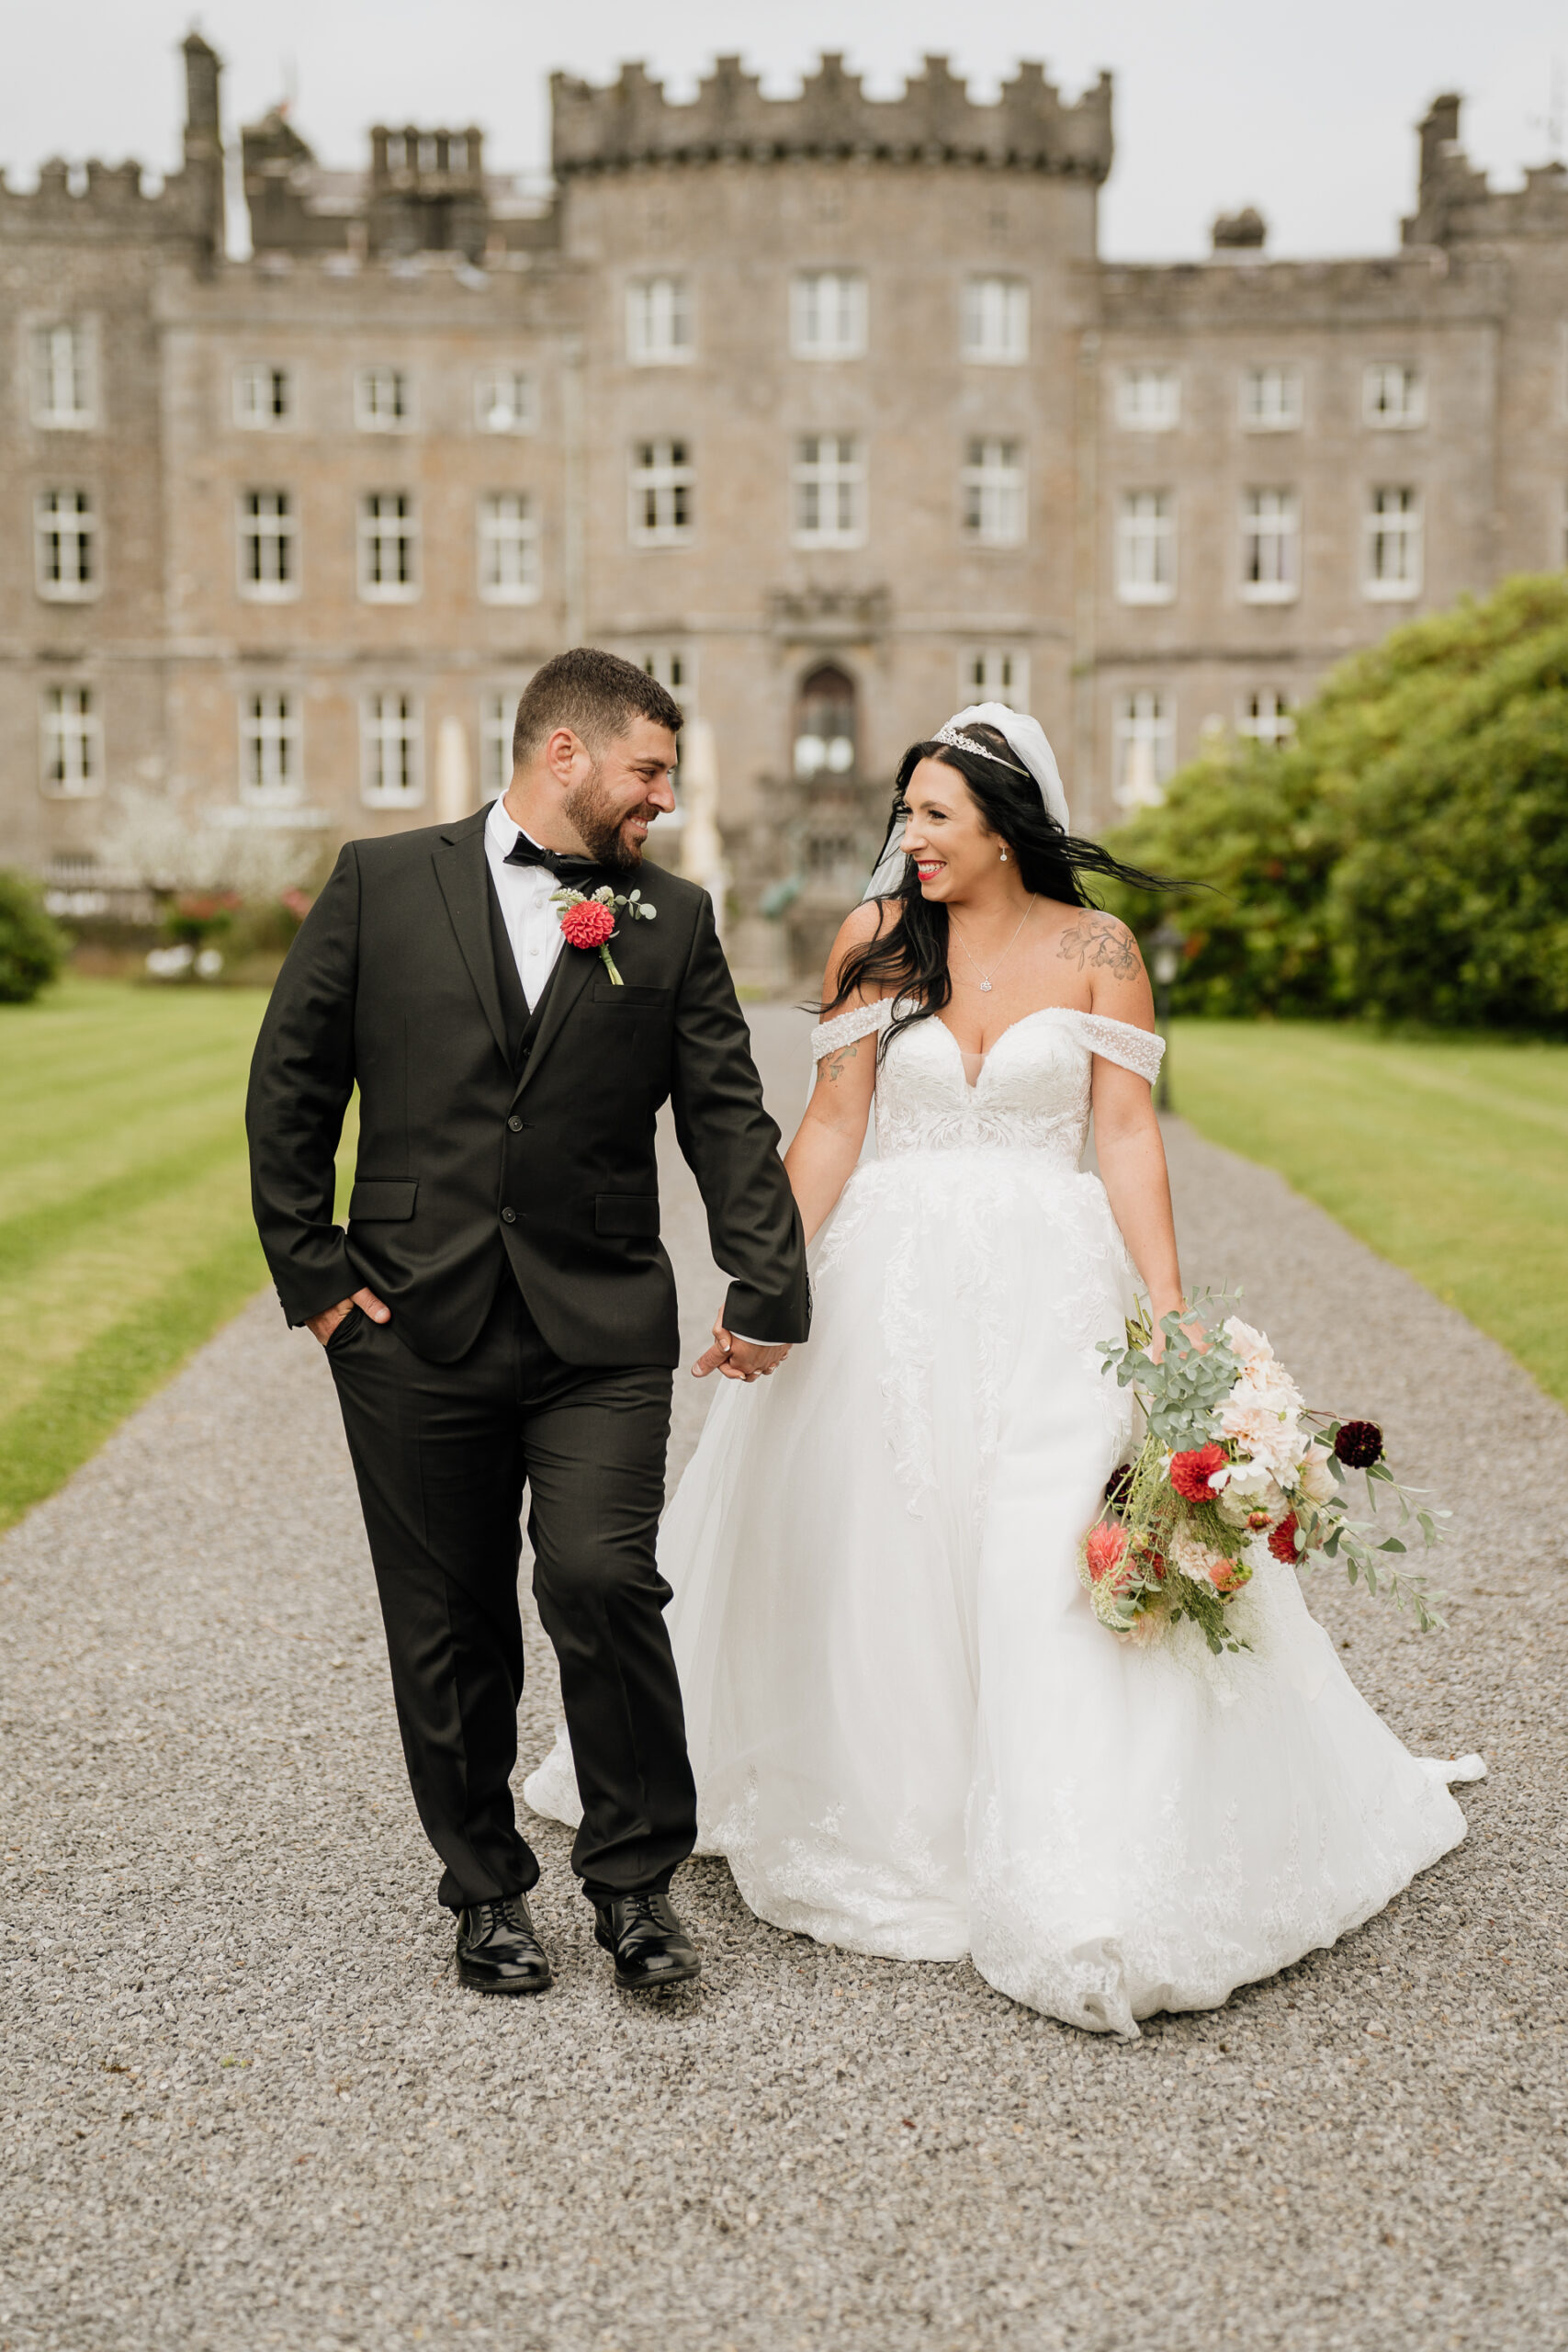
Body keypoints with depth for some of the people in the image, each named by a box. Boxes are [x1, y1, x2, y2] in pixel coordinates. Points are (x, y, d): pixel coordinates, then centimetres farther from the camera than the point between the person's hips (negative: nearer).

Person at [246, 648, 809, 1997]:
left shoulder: (673, 922, 8)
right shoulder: (382, 884, 4)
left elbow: (728, 1117, 4)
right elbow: (290, 1088, 5)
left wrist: (768, 1289, -5)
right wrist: (311, 1270, 0)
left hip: (601, 1333, 0)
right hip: (414, 1331, 0)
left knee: (603, 1581, -14)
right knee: (451, 1633, 8)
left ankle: (635, 1879, 8)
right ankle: (488, 1893, 27)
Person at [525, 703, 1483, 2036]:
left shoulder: (1094, 949, 2)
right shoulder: (877, 938, 5)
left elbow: (1129, 1132, -1)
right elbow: (831, 1125, 5)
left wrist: (1167, 1307, -10)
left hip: (1047, 1292, -2)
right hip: (892, 1288, 2)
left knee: (1054, 1568, -9)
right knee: (879, 1563, 6)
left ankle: (1084, 1893, -2)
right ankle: (886, 1824, 24)